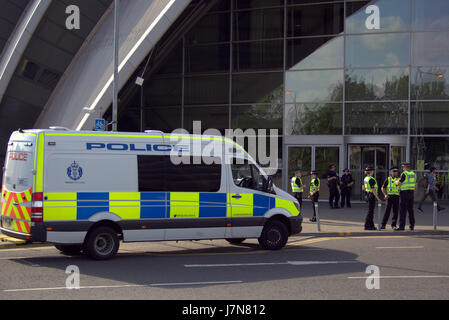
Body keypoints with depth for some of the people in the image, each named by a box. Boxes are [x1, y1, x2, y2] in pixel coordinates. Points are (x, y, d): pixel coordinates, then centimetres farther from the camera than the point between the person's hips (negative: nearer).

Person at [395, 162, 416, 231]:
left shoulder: (404, 174, -13)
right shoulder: (413, 174, 11)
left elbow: (399, 183, -15)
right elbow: (415, 185, 15)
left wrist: (395, 181, 7)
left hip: (404, 193, -7)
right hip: (411, 193, 7)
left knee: (403, 210, -7)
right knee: (410, 210, 11)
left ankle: (401, 226, -9)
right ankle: (412, 226, 11)